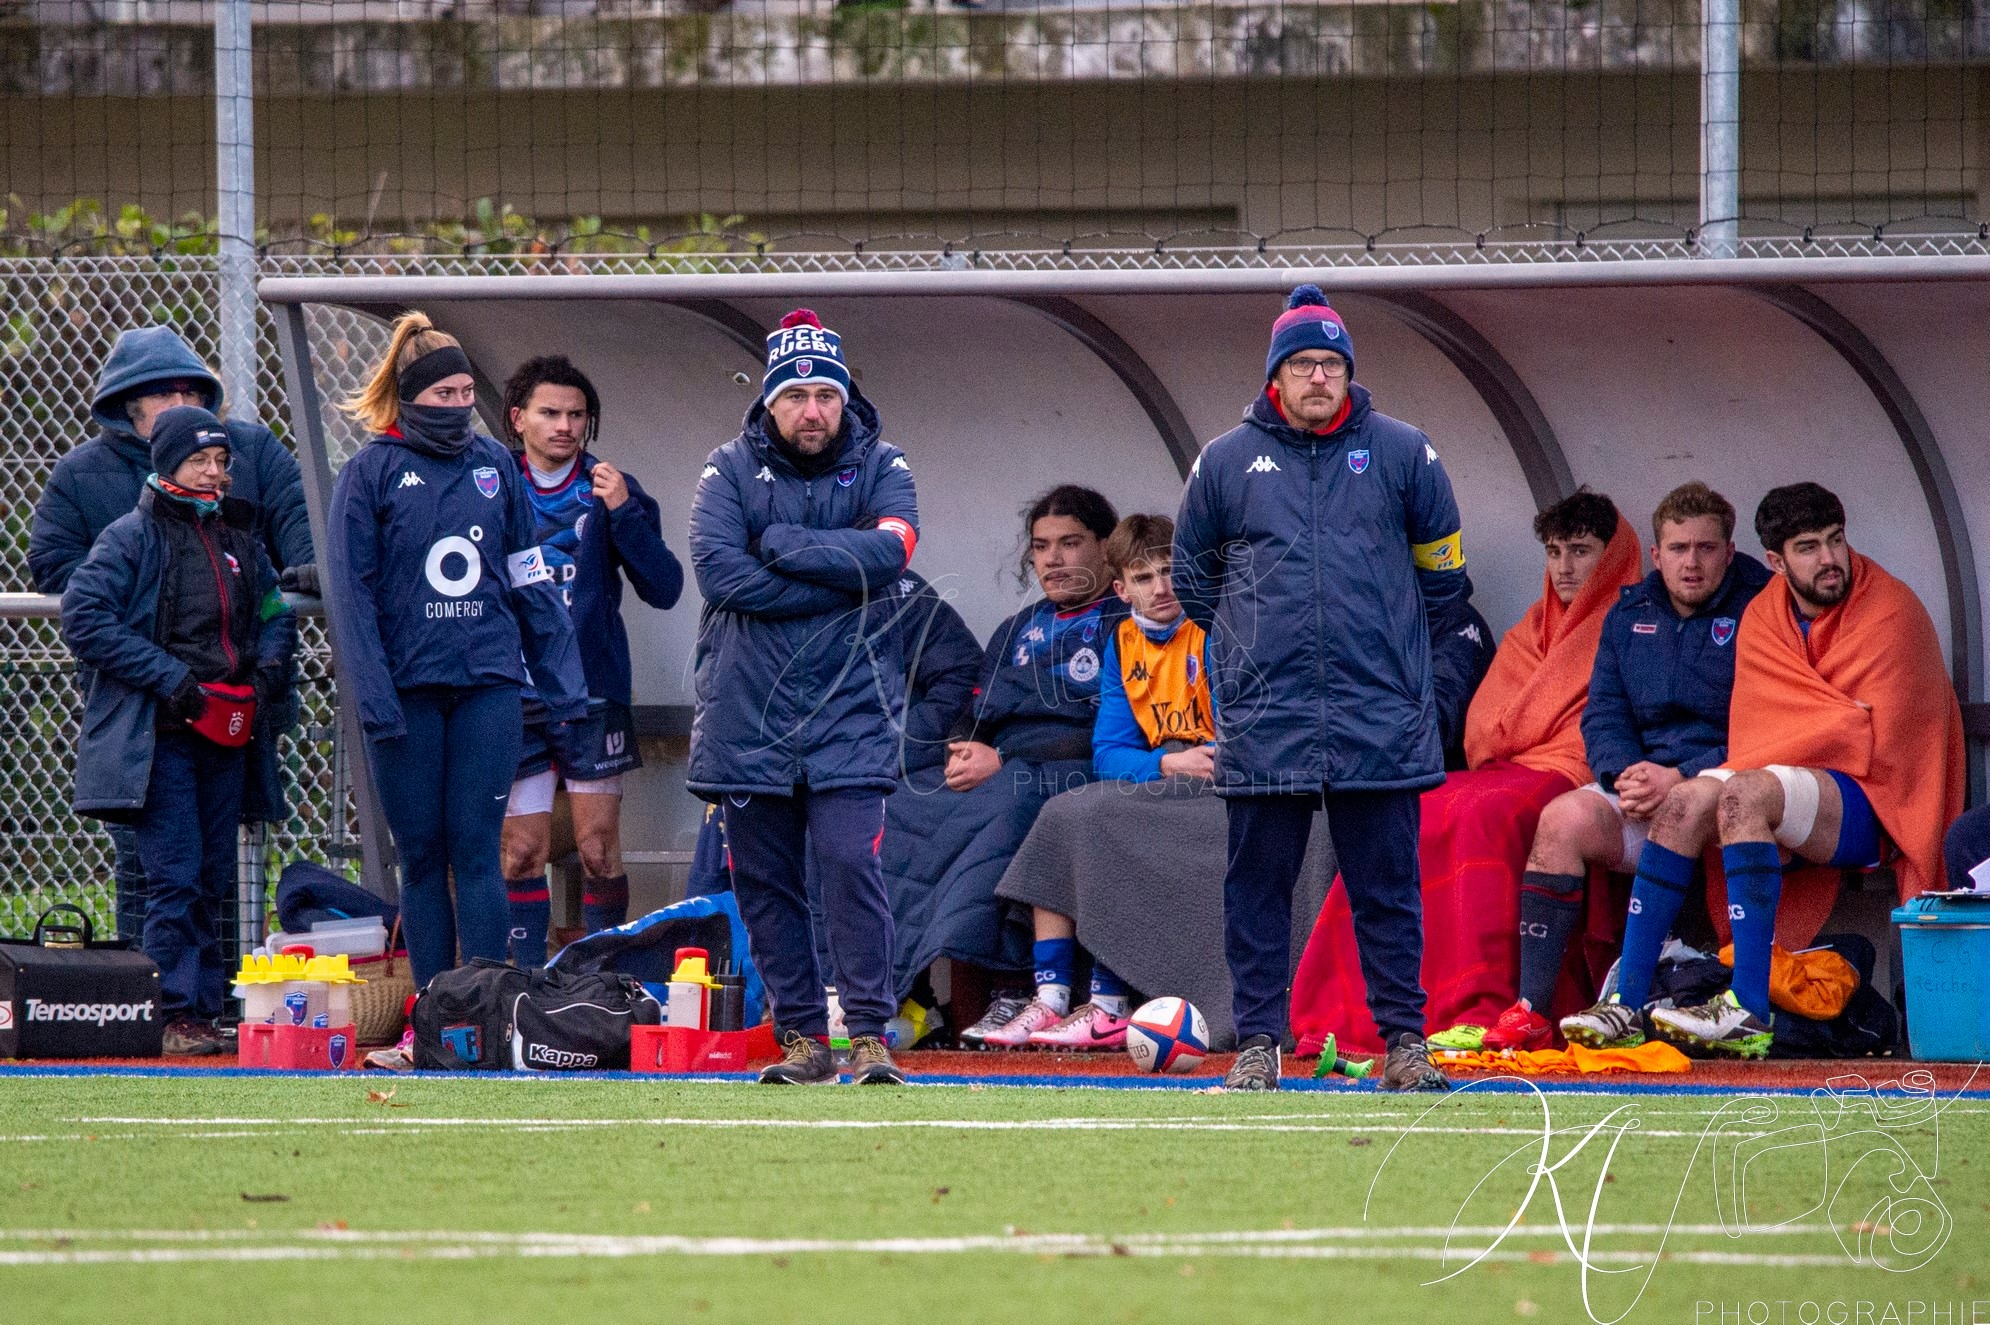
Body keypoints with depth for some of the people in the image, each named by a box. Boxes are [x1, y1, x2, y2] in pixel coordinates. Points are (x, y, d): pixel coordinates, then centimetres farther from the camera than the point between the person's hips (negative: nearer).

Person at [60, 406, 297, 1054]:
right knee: (176, 877, -11)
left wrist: (271, 662, 3)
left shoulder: (239, 538, 14)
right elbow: (83, 618, -13)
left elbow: (276, 612, 26)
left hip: (224, 732, 6)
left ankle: (207, 1008, 13)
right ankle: (177, 1014, -9)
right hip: (158, 735, -6)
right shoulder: (131, 538, -5)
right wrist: (168, 677, -16)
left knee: (215, 879, 8)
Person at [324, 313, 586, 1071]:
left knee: (476, 850, -4)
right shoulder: (372, 473, 0)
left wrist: (562, 682, 9)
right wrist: (372, 696, -12)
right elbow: (350, 591, -3)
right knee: (422, 857, 4)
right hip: (408, 687, -1)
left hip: (488, 682, 1)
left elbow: (530, 580, 14)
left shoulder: (494, 467, 9)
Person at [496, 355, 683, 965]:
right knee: (522, 851, -1)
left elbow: (664, 590, -4)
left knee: (599, 850, 0)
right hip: (517, 699, 1)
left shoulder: (610, 490, 3)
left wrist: (623, 512, -16)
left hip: (595, 693, -1)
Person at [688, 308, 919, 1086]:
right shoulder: (730, 470, 3)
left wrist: (781, 544, -13)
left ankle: (870, 1034, -8)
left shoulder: (879, 467, 5)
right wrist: (837, 582, -12)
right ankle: (803, 1037, 12)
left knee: (850, 864, -12)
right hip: (748, 710, 1)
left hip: (846, 709, -1)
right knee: (763, 880, 4)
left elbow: (888, 552, -15)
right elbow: (718, 571, -13)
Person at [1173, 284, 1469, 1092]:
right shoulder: (1227, 462, 6)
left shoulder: (1401, 453, 5)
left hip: (1379, 715, -1)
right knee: (1257, 887, 1)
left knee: (1387, 887, 1)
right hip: (1263, 716, 1)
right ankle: (1257, 1043, 7)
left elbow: (1440, 569, 15)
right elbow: (1191, 573, 19)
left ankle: (1404, 1041, 6)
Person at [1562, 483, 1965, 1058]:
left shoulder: (1893, 611, -5)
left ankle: (1751, 1012, -42)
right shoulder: (1764, 617, 12)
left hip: (1871, 802, -6)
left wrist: (1773, 755, -9)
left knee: (1741, 794, -32)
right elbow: (1754, 731, 6)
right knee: (1686, 801, -22)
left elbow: (1875, 738, -11)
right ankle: (1627, 1005, -25)